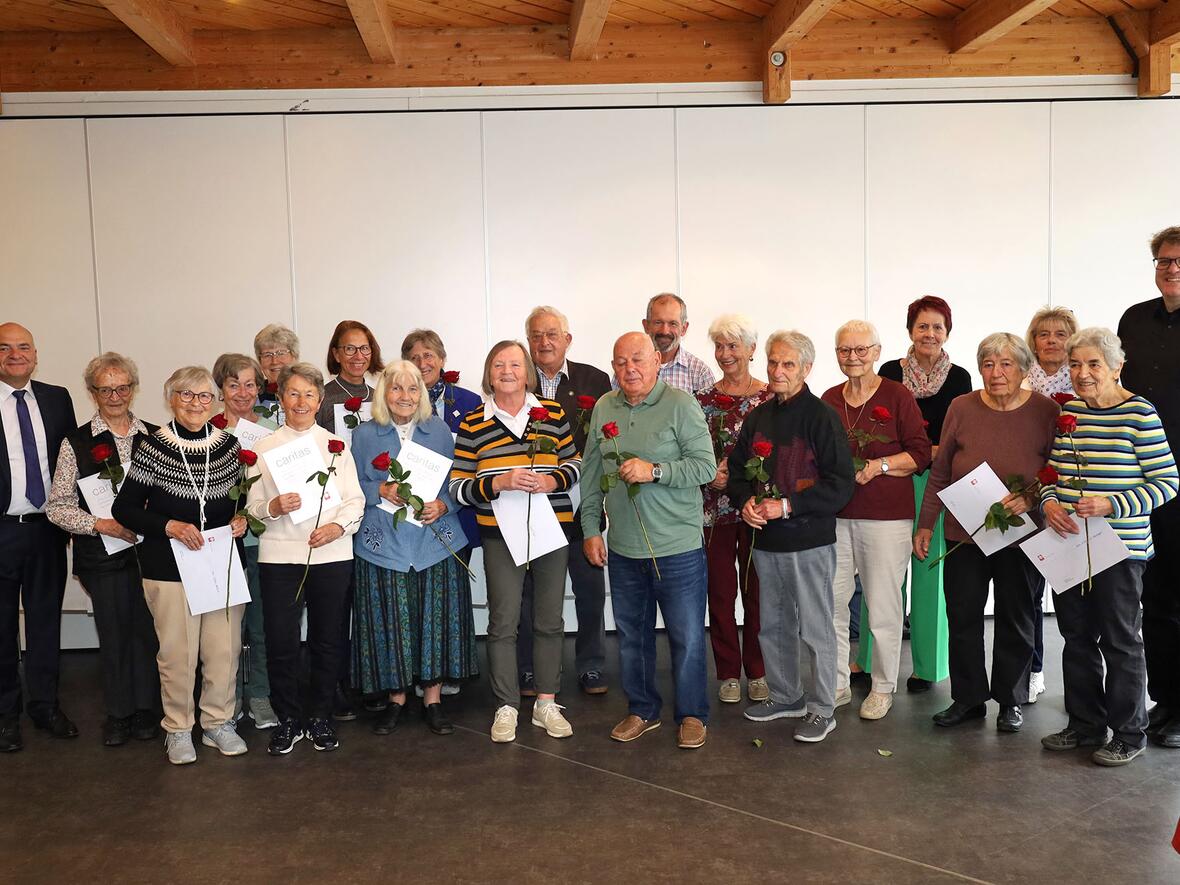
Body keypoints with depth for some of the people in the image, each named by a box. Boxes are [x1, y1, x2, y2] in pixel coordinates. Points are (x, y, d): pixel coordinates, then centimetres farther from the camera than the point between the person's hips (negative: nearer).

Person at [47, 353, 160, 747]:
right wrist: (101, 525, -15)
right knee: (113, 633, 9)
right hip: (102, 554, -1)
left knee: (147, 629, 6)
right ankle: (118, 712, 26)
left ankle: (147, 708, 23)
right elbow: (57, 506, -3)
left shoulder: (155, 436, 5)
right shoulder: (76, 443, -1)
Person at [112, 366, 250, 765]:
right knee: (177, 651, 3)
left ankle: (218, 722, 26)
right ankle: (178, 728, 23)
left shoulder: (228, 444, 4)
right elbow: (124, 508, -4)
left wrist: (242, 520, -2)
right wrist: (169, 526, -17)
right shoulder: (153, 447, -7)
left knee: (225, 648, 7)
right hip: (169, 566, -3)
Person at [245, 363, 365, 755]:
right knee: (280, 641, -1)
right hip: (278, 556, 0)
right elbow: (252, 506, 5)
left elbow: (355, 499, 4)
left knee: (327, 639, 7)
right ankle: (288, 720, 18)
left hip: (331, 555, 1)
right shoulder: (263, 448, 8)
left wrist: (338, 526, -15)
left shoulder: (336, 445, 9)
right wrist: (274, 507, -17)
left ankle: (320, 718, 23)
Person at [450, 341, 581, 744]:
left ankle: (546, 703, 25)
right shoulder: (472, 425, 0)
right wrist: (499, 483, -18)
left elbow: (574, 462, 11)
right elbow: (457, 487, -2)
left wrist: (552, 480, -10)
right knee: (503, 622, 2)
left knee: (550, 620, 10)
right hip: (500, 533, -1)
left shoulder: (553, 414, 3)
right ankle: (506, 708, 17)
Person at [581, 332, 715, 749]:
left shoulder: (681, 405, -9)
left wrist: (653, 471, -24)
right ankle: (642, 710, 32)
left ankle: (692, 715, 22)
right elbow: (591, 473, 12)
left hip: (678, 547, -5)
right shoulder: (604, 408, 7)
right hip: (623, 548, 5)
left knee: (687, 636, 5)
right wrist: (591, 529, 9)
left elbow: (705, 465, -14)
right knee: (631, 634, 15)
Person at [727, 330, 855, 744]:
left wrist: (788, 505, -19)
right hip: (766, 539, 6)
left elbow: (841, 484, -14)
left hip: (809, 541, -6)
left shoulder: (821, 416, -10)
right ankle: (786, 695, 33)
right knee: (773, 625, 16)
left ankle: (822, 709, 16)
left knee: (815, 628, 2)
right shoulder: (758, 417, 9)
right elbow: (737, 469, 17)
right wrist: (746, 501, -4)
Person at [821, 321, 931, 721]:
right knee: (831, 602, 5)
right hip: (836, 514, 4)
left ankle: (883, 688, 19)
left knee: (883, 606, 2)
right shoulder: (829, 399, 11)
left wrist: (879, 466, -15)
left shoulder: (897, 396, -2)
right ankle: (837, 684, 20)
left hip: (886, 515, -4)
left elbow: (920, 453, -3)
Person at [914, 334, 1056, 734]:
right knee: (962, 618, 8)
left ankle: (1011, 700, 28)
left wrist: (1029, 498, -19)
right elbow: (939, 472, 5)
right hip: (964, 534, 2)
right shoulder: (962, 408, -2)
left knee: (1015, 621, 12)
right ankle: (968, 698, 24)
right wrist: (925, 524, 6)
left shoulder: (1046, 412, -7)